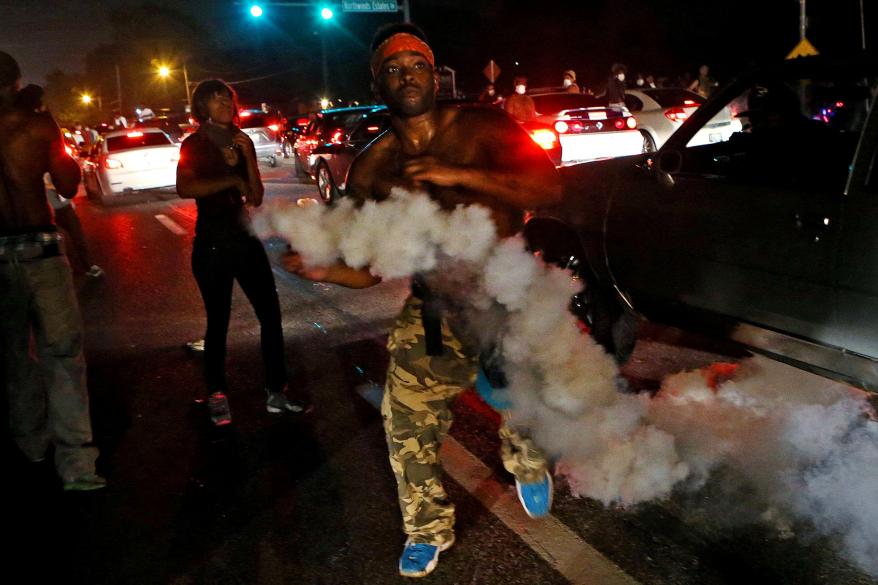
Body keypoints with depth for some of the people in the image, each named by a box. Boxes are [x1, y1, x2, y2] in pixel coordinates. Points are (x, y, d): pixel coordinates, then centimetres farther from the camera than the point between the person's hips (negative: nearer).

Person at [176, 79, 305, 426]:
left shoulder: (242, 141, 10)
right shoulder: (194, 144, -2)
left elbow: (257, 198, 3)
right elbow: (184, 188, -21)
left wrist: (248, 157, -7)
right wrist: (231, 181, -15)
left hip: (245, 238, 5)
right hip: (212, 243, -5)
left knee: (270, 315, 2)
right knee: (218, 322, 2)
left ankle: (276, 392, 13)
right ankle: (217, 397, 19)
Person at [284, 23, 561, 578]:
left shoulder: (481, 128, -6)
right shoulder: (371, 168, 1)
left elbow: (549, 188, -18)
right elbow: (374, 268, 3)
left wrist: (458, 175, -26)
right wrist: (325, 271, -19)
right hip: (432, 313, 2)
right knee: (406, 421, 1)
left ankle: (527, 464, 33)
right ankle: (428, 529, 28)